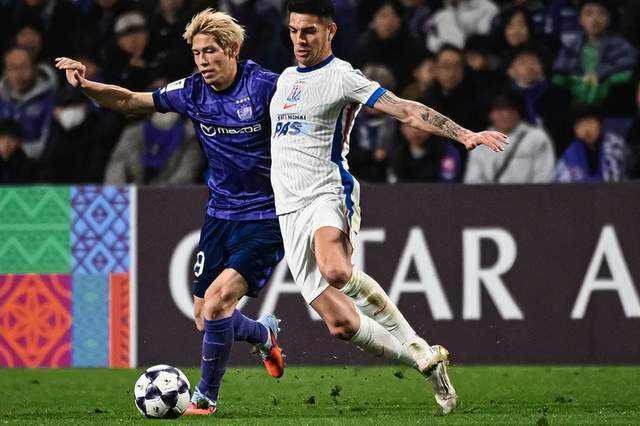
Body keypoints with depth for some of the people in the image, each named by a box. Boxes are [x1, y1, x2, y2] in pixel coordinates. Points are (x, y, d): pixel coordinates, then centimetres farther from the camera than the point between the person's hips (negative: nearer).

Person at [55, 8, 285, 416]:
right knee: (205, 319, 8)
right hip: (220, 214, 6)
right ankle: (264, 333, 40)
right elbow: (128, 100, 7)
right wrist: (87, 86, -10)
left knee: (218, 299, -20)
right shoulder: (192, 92, -1)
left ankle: (206, 396, -3)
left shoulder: (265, 86, -17)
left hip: (265, 218, -6)